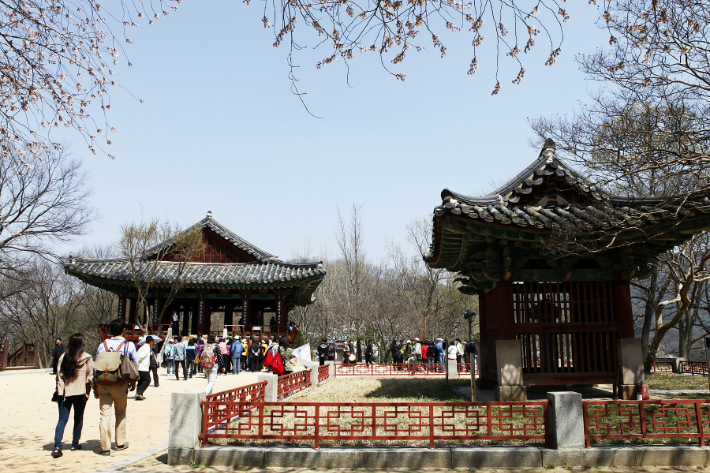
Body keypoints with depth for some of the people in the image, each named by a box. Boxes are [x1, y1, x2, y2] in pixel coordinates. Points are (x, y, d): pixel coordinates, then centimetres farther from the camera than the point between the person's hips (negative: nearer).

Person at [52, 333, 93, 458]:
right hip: (80, 392, -2)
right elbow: (90, 376, -5)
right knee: (78, 418, 13)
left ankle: (57, 446, -8)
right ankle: (75, 444, 21)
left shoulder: (63, 357, 0)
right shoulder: (87, 358, -7)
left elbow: (59, 375, 0)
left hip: (65, 392, 2)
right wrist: (87, 392, 7)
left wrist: (60, 391, 5)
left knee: (62, 419, 4)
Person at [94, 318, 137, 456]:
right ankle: (120, 442, 23)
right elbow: (135, 365, 4)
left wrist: (95, 386, 9)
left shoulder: (103, 345, 2)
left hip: (103, 383, 1)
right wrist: (133, 381, 19)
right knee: (120, 413, 17)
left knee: (105, 414, 2)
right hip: (121, 384, -1)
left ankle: (105, 447, 1)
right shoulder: (129, 345, -2)